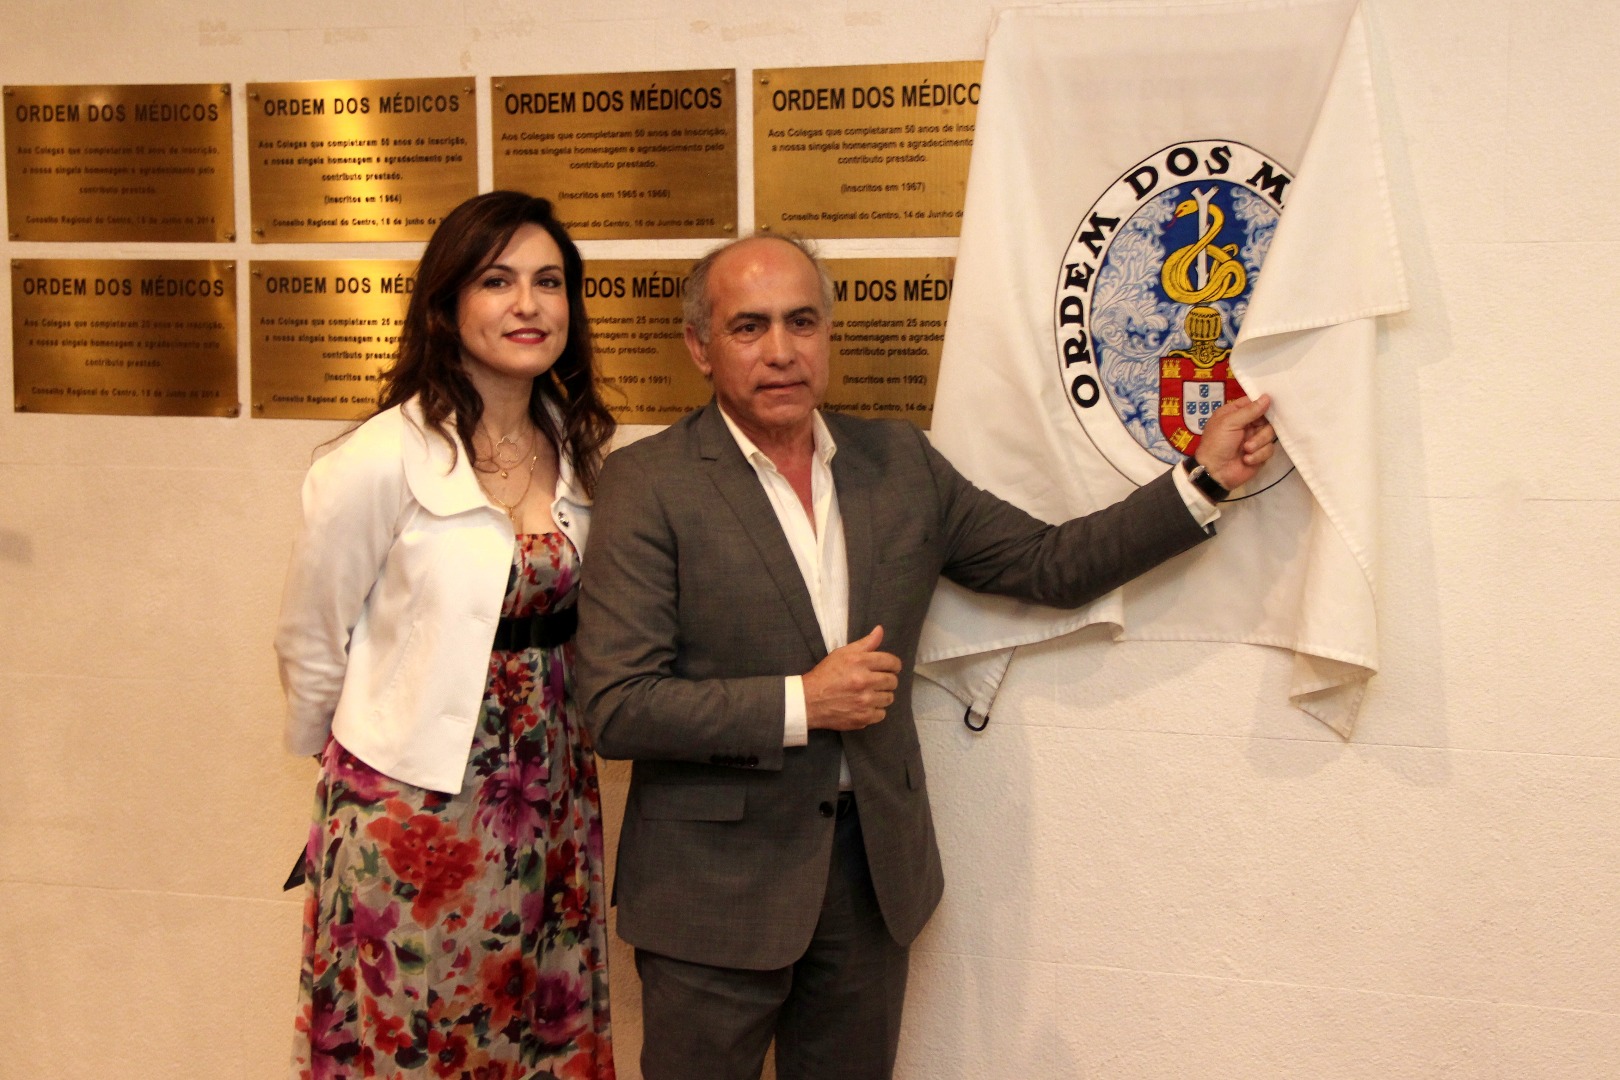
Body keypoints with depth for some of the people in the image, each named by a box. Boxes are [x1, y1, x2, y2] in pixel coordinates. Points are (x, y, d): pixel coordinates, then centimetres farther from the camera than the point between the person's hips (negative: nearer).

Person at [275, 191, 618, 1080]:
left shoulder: (579, 449, 1)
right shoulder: (383, 460, -16)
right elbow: (309, 642, -4)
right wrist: (349, 757, 9)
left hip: (551, 804, 5)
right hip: (416, 814, -4)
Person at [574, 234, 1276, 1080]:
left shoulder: (898, 461, 5)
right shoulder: (647, 483, -10)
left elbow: (1052, 564, 7)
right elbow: (615, 708, -16)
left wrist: (1204, 477, 1)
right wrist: (799, 704, -20)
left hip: (874, 869, 4)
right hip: (717, 879, -4)